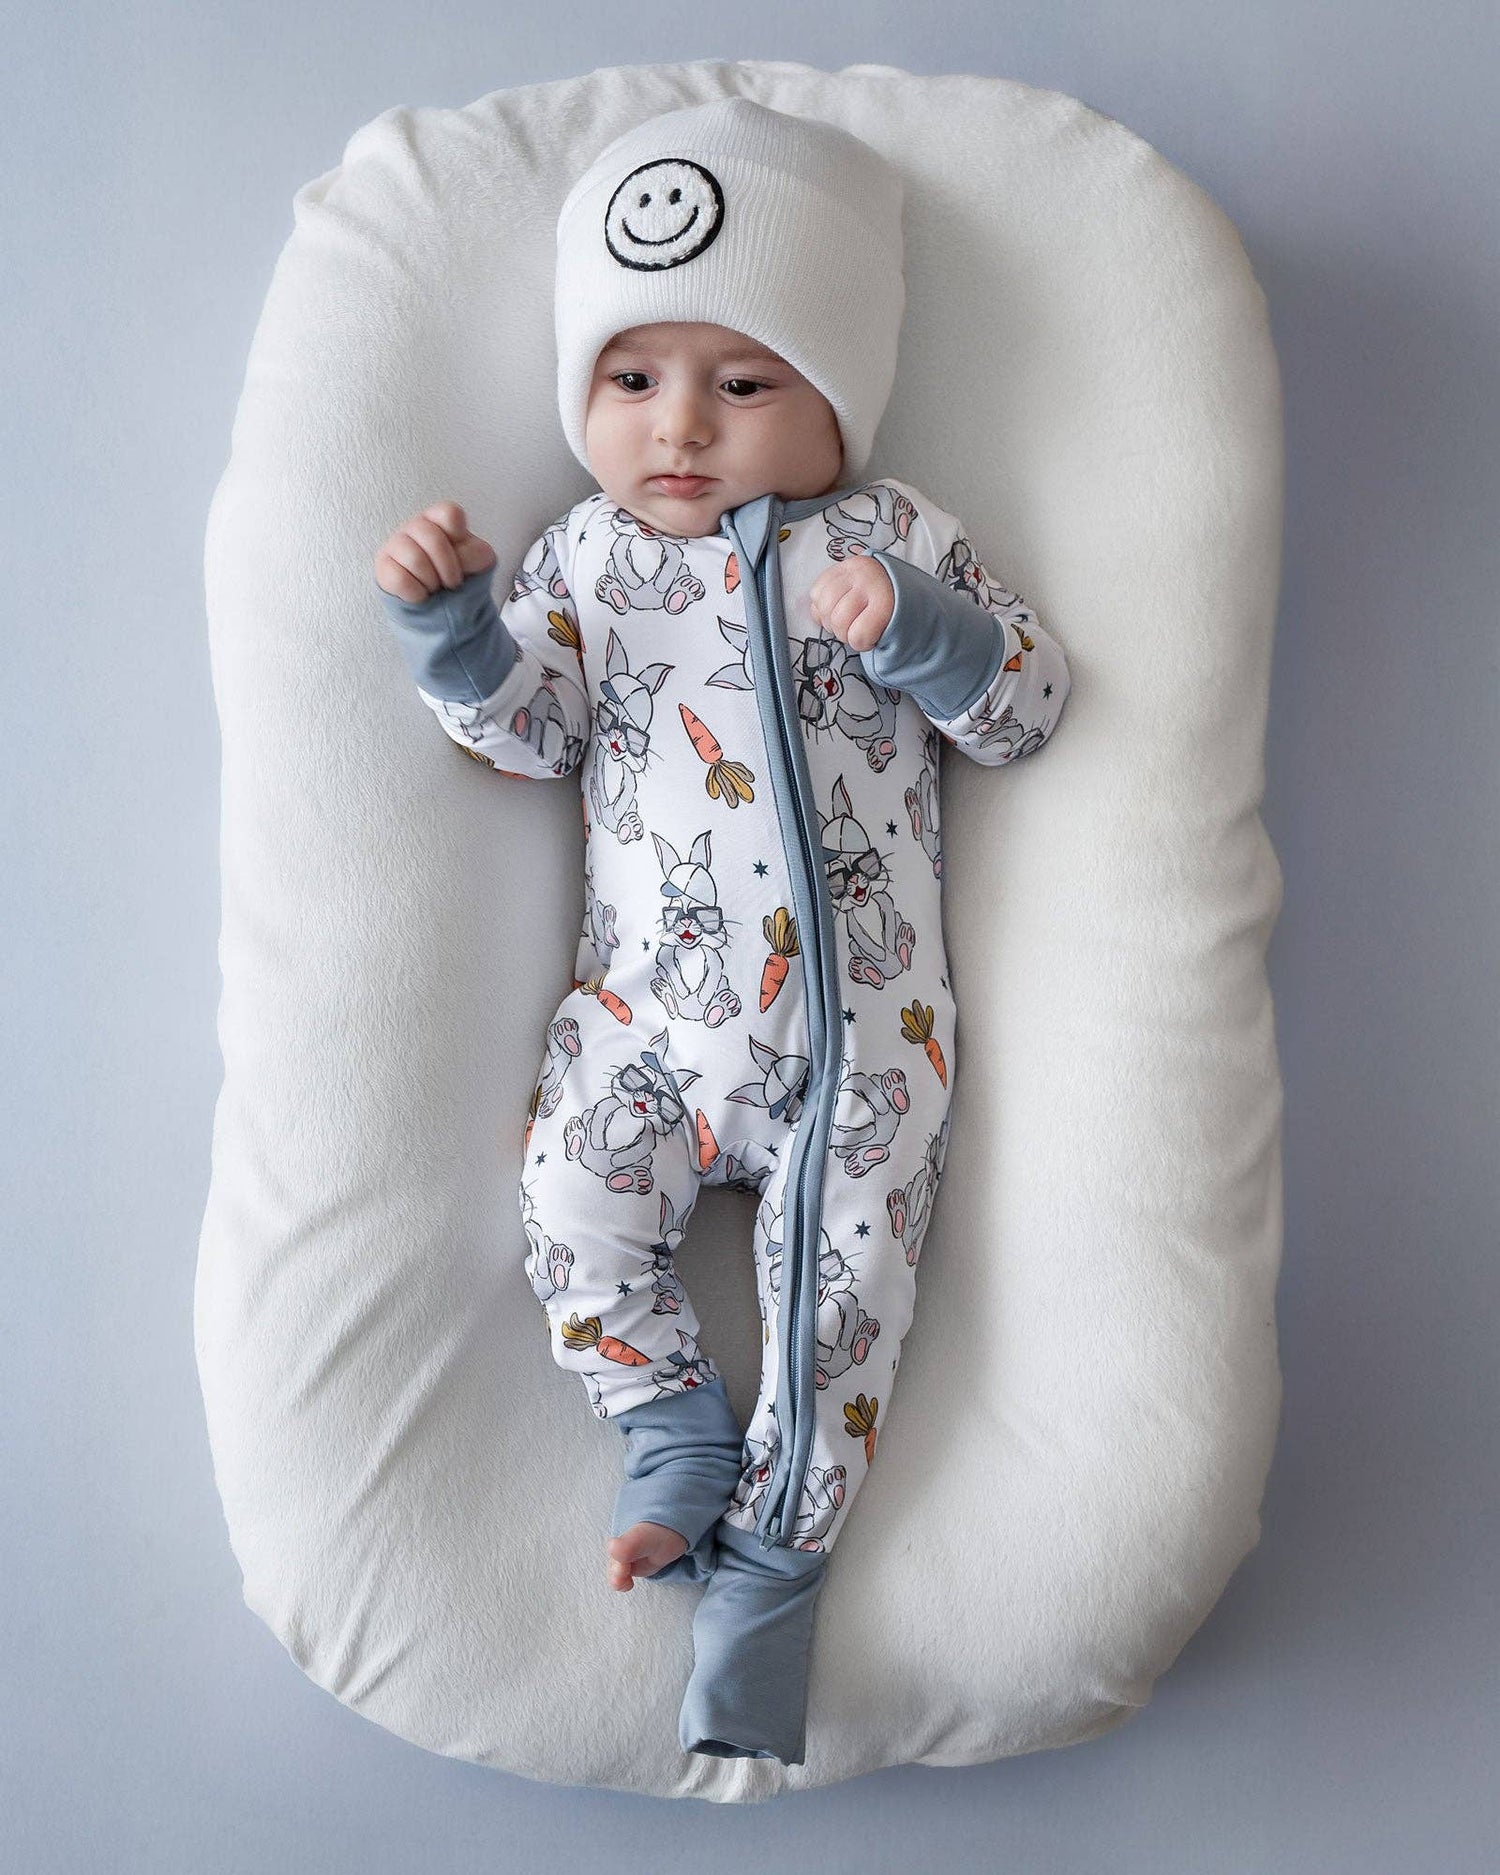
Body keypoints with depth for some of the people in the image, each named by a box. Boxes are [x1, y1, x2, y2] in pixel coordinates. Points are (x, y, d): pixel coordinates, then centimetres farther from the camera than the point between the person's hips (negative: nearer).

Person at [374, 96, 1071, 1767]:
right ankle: (682, 1451, 9)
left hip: (860, 1016, -1)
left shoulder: (897, 541, 5)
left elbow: (1028, 709, 1)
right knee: (572, 1209, -12)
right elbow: (525, 728, 1)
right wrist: (448, 619, -16)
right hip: (645, 1005, 2)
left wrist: (917, 625, -17)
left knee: (843, 1264, -7)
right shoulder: (586, 556, 9)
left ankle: (771, 1547, 8)